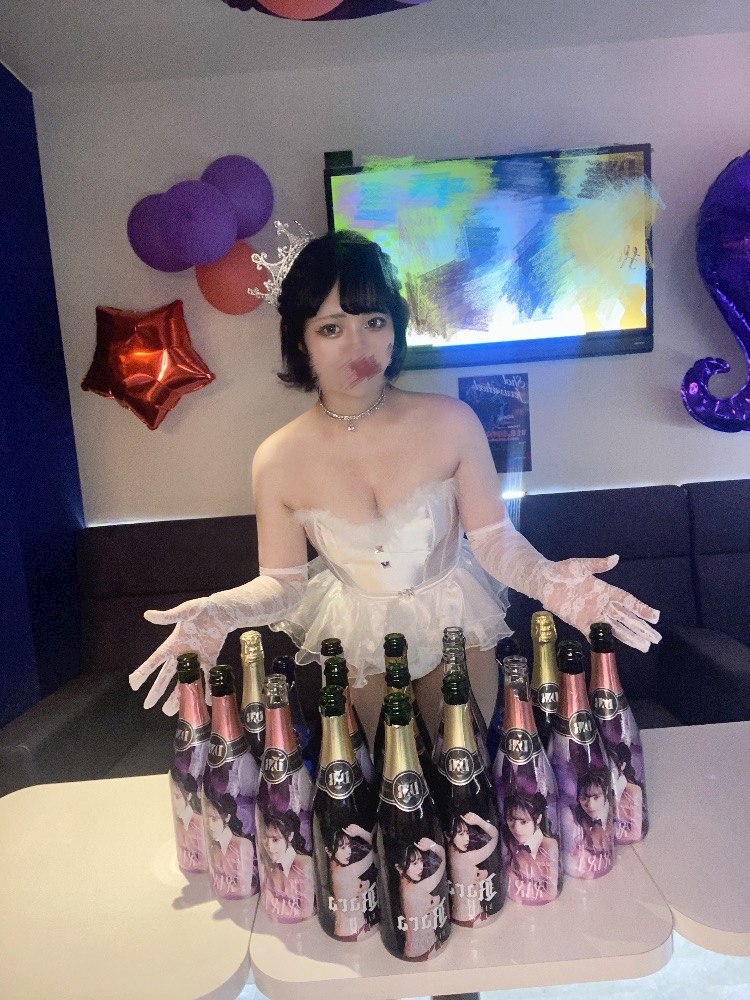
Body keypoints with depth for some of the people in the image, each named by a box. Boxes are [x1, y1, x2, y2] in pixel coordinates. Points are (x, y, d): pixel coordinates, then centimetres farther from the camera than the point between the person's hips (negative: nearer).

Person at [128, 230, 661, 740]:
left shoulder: (451, 422, -21)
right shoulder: (278, 460, -19)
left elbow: (493, 538, -15)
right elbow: (284, 582, -10)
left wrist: (547, 579, -35)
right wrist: (220, 611, -30)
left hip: (456, 627, 1)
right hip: (358, 641, 0)